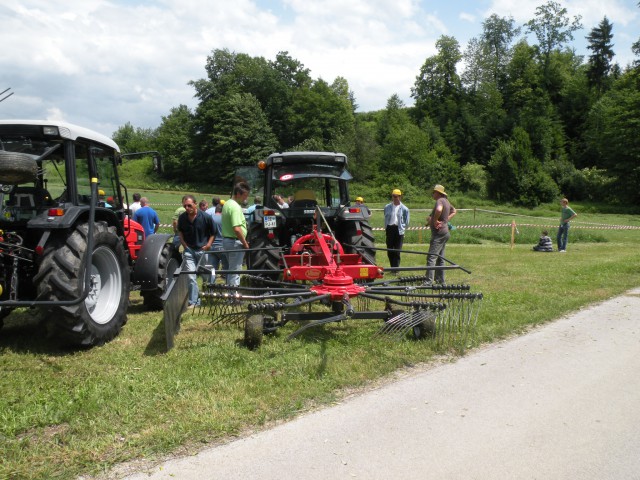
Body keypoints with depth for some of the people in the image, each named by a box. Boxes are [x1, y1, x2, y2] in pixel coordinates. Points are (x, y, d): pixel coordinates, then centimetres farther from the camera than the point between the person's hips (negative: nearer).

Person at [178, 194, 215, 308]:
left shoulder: (206, 217, -12)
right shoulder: (182, 217, -3)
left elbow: (213, 233, 1)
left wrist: (208, 244, -10)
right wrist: (184, 245, 4)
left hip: (202, 250, -1)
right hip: (189, 250, 1)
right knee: (191, 277, -6)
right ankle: (193, 301, 0)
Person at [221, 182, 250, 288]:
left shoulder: (227, 204, 11)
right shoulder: (236, 207, -20)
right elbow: (237, 229, -27)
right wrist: (245, 243, -17)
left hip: (226, 239, 10)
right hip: (235, 241, -10)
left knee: (230, 269, 19)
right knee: (235, 271, -4)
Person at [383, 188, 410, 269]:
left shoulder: (404, 208, 0)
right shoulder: (387, 207, 8)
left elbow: (407, 222, 7)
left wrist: (402, 229, 4)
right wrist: (386, 228, 13)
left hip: (399, 230, -3)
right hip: (390, 229, 3)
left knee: (397, 251, -5)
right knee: (389, 251, 5)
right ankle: (392, 268, 16)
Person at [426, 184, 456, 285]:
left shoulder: (440, 201, -14)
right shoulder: (446, 201, 15)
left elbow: (439, 210, -37)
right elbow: (454, 211, 32)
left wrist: (434, 220, -21)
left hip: (439, 233, -10)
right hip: (445, 232, 10)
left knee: (431, 257, -12)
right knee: (440, 257, 14)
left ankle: (429, 281, -17)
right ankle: (441, 280, 18)